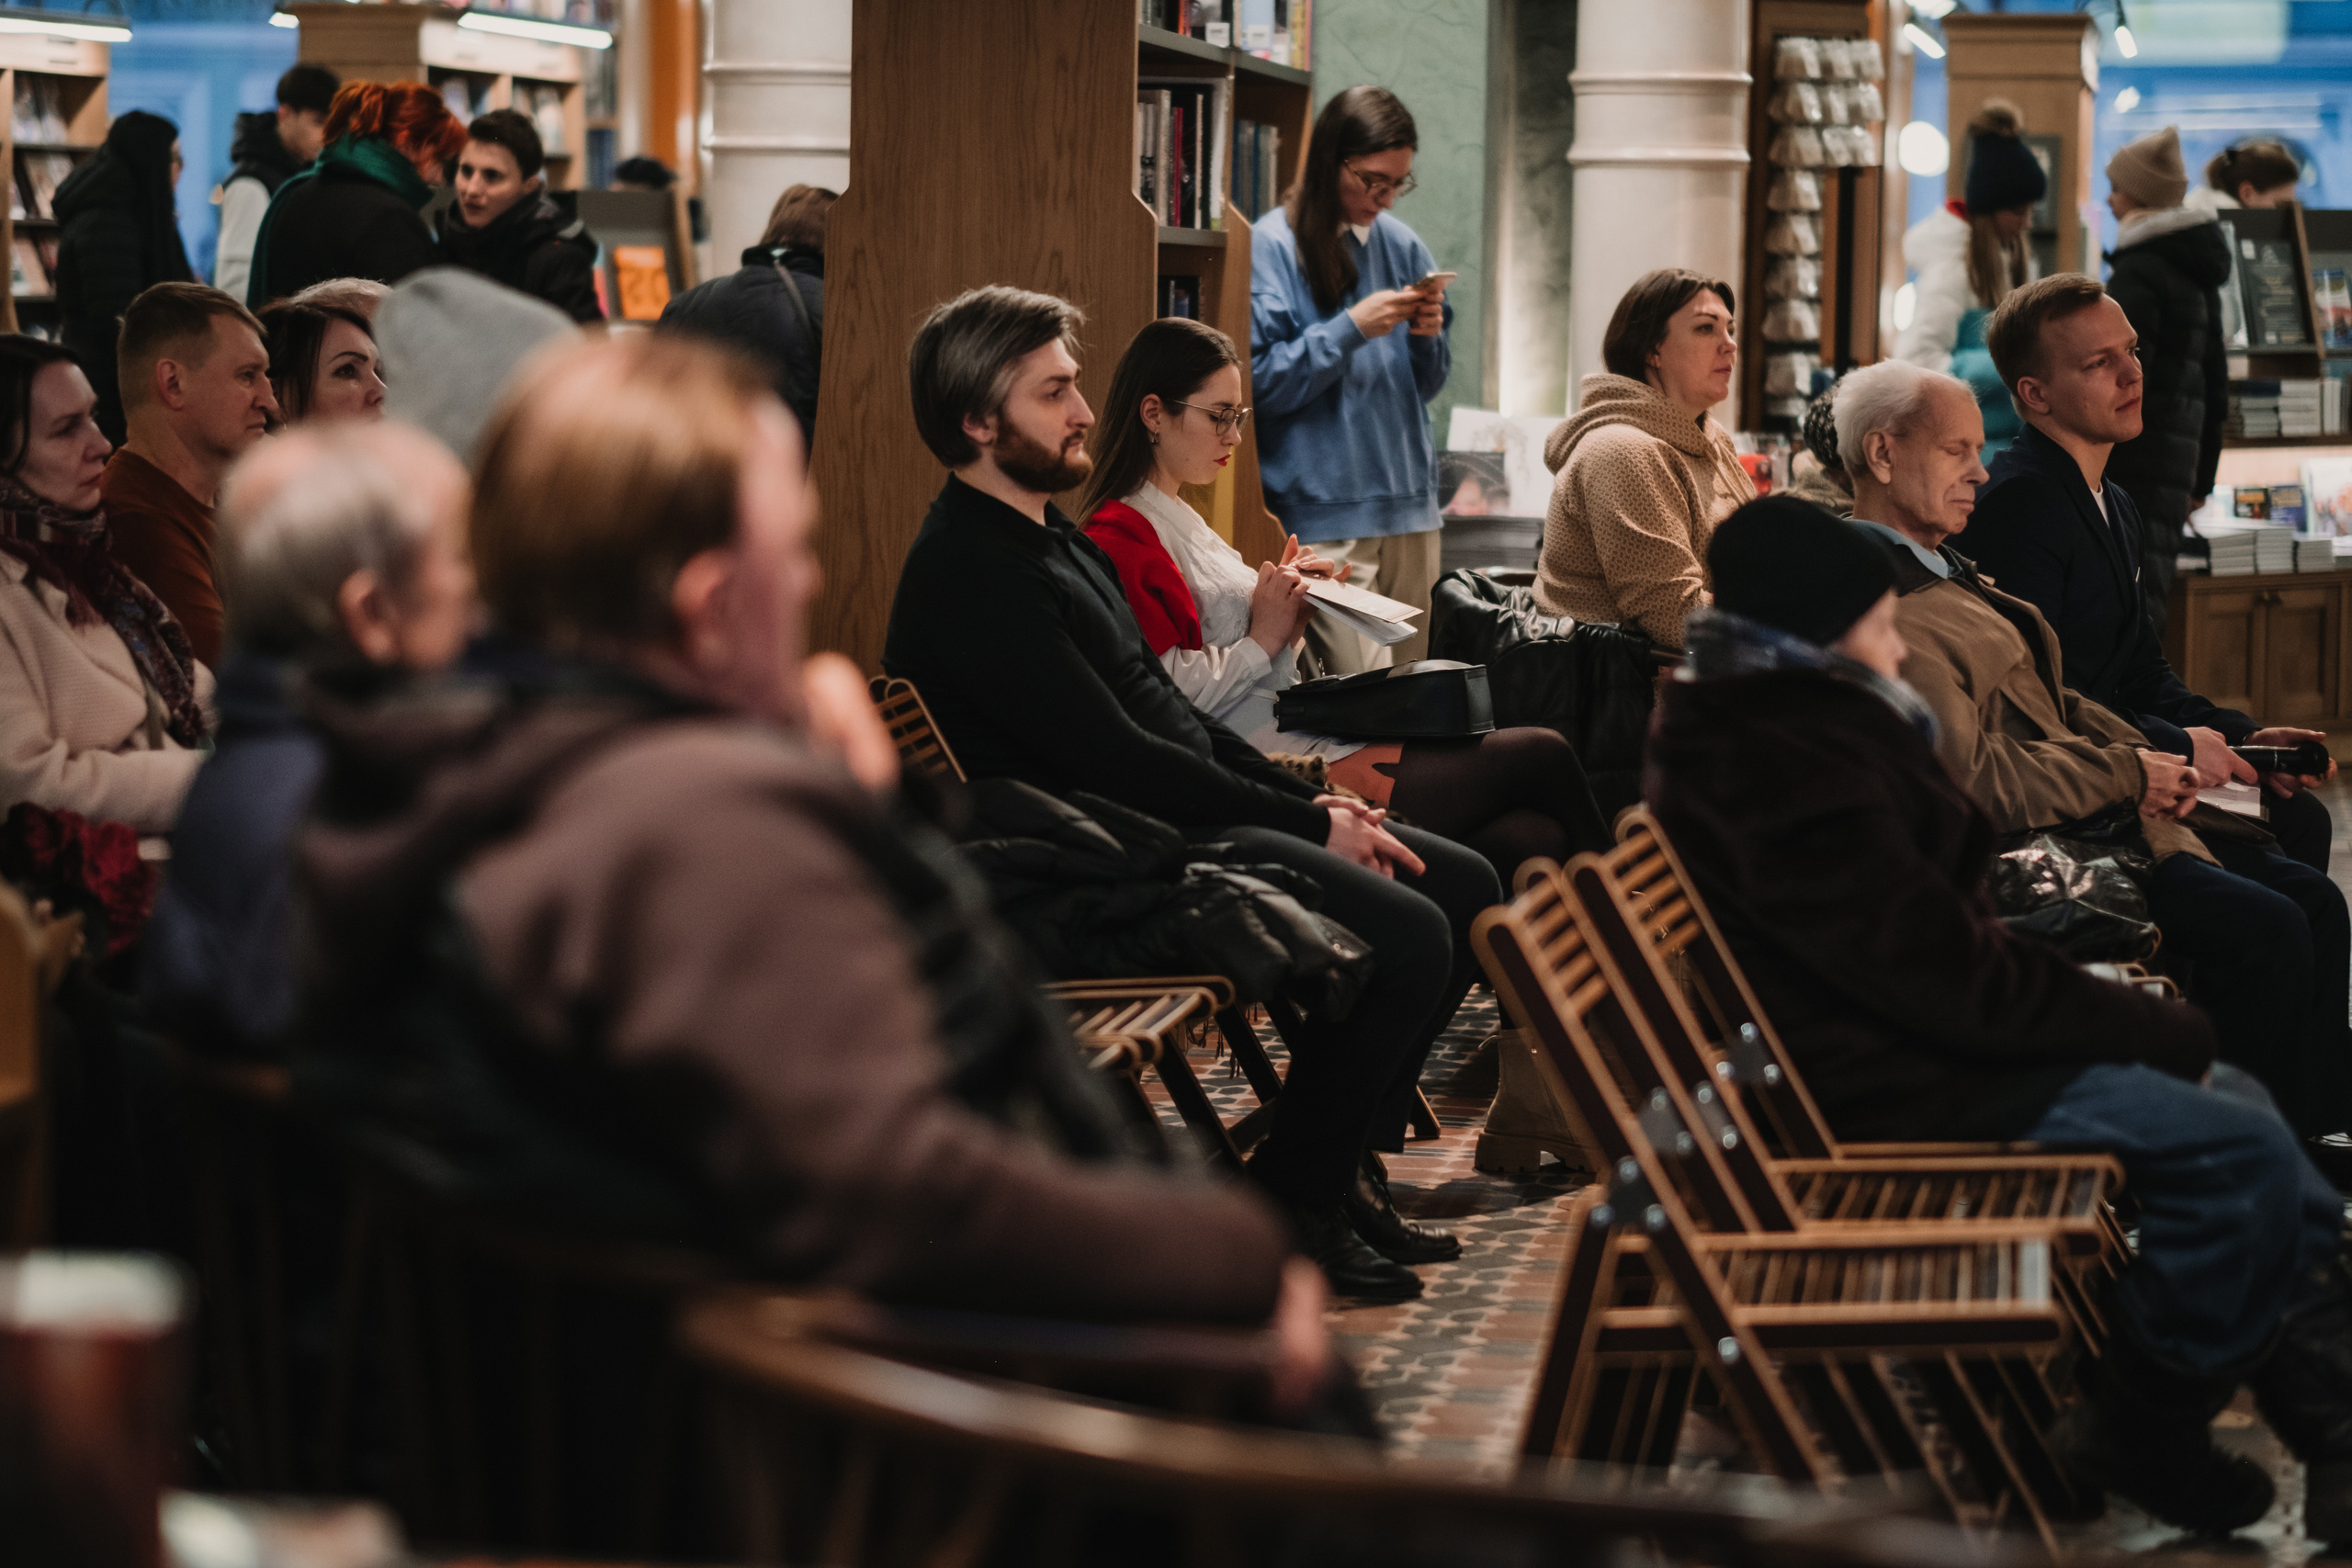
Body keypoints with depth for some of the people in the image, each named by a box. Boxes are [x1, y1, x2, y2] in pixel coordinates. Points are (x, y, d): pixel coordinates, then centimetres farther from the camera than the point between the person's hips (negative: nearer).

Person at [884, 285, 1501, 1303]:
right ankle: (1287, 1209, -7)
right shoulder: (970, 572, -17)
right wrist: (1309, 826, -15)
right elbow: (1119, 759, -21)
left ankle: (1343, 1165, 11)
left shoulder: (1060, 540, 17)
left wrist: (1309, 799, 7)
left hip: (1190, 816, 11)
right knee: (1406, 933, -22)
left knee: (1460, 884, 7)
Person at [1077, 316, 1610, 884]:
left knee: (1530, 838, -7)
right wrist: (1262, 640, -11)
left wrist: (1290, 614, 7)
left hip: (1305, 738, 10)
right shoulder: (1120, 536, -9)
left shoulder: (1176, 520, 23)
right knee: (1541, 754, -9)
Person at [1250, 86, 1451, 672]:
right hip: (1325, 510, -6)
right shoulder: (1271, 245, -5)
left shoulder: (1399, 244, 13)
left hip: (1409, 504, 6)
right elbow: (1261, 381, -11)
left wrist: (1427, 336, -3)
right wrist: (1352, 328, -17)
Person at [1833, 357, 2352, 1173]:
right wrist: (2130, 774, -13)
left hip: (2091, 813, 11)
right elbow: (1977, 778, -23)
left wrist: (2149, 758, 4)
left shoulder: (1946, 576, 17)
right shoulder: (1881, 610, -18)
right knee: (2265, 928, -20)